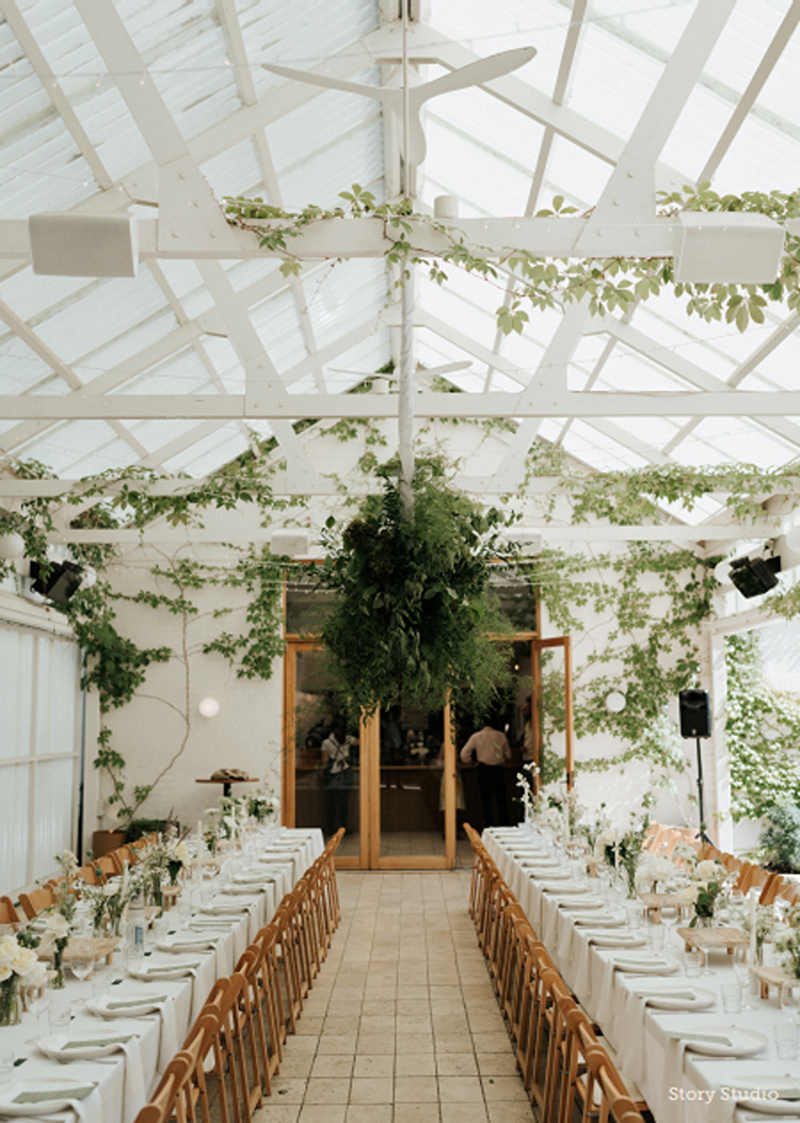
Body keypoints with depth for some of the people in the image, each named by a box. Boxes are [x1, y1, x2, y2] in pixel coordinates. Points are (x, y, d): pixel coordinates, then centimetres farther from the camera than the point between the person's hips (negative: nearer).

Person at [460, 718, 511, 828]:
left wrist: (470, 762, 15)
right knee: (501, 800, 9)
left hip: (483, 770, 0)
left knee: (486, 800, 9)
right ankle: (504, 824, 10)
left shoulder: (476, 737, -3)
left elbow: (464, 754, -4)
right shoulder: (501, 736, 0)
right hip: (498, 770, 0)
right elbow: (508, 755, 8)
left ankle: (489, 825, 10)